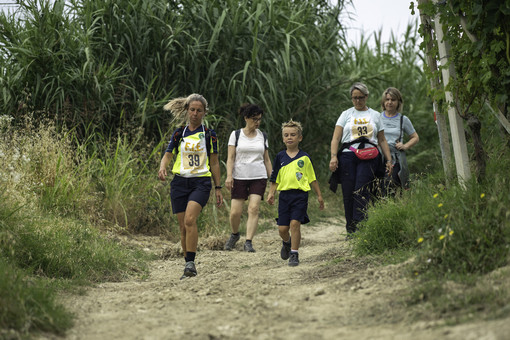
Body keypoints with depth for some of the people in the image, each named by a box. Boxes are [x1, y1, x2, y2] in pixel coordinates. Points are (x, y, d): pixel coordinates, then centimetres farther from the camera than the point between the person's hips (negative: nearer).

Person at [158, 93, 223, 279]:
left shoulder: (209, 135, 5)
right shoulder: (179, 134, 11)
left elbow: (214, 163, 9)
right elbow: (168, 155, 6)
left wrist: (218, 189, 8)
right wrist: (162, 167, -17)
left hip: (201, 182, -3)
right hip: (180, 182, 3)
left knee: (190, 220, -24)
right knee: (183, 227, 3)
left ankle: (191, 262, -24)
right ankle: (189, 267, 13)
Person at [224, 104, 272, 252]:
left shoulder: (262, 136, 11)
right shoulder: (236, 134, 3)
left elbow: (266, 159, 16)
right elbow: (230, 158, -1)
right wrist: (229, 176, -14)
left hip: (259, 177, 2)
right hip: (239, 177, -1)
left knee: (253, 209, -14)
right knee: (235, 212, -4)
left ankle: (248, 242, -15)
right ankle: (234, 234, 25)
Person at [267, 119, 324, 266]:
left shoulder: (304, 158, 4)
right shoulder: (280, 157, 9)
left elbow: (312, 178, 9)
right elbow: (275, 178, 13)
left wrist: (319, 195, 10)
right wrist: (271, 193, 1)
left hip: (300, 195, -2)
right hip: (284, 195, 2)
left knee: (295, 223, -15)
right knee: (282, 228, 2)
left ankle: (294, 253, -6)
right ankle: (287, 242, 36)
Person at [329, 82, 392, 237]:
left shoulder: (375, 115, 18)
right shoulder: (346, 114, 16)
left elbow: (382, 140, 20)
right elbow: (336, 138, 7)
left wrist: (389, 160, 11)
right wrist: (333, 157, -8)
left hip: (368, 156, -1)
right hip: (348, 155, 1)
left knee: (361, 190, -18)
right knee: (348, 193, -6)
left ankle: (359, 228, -25)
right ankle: (350, 230, 0)